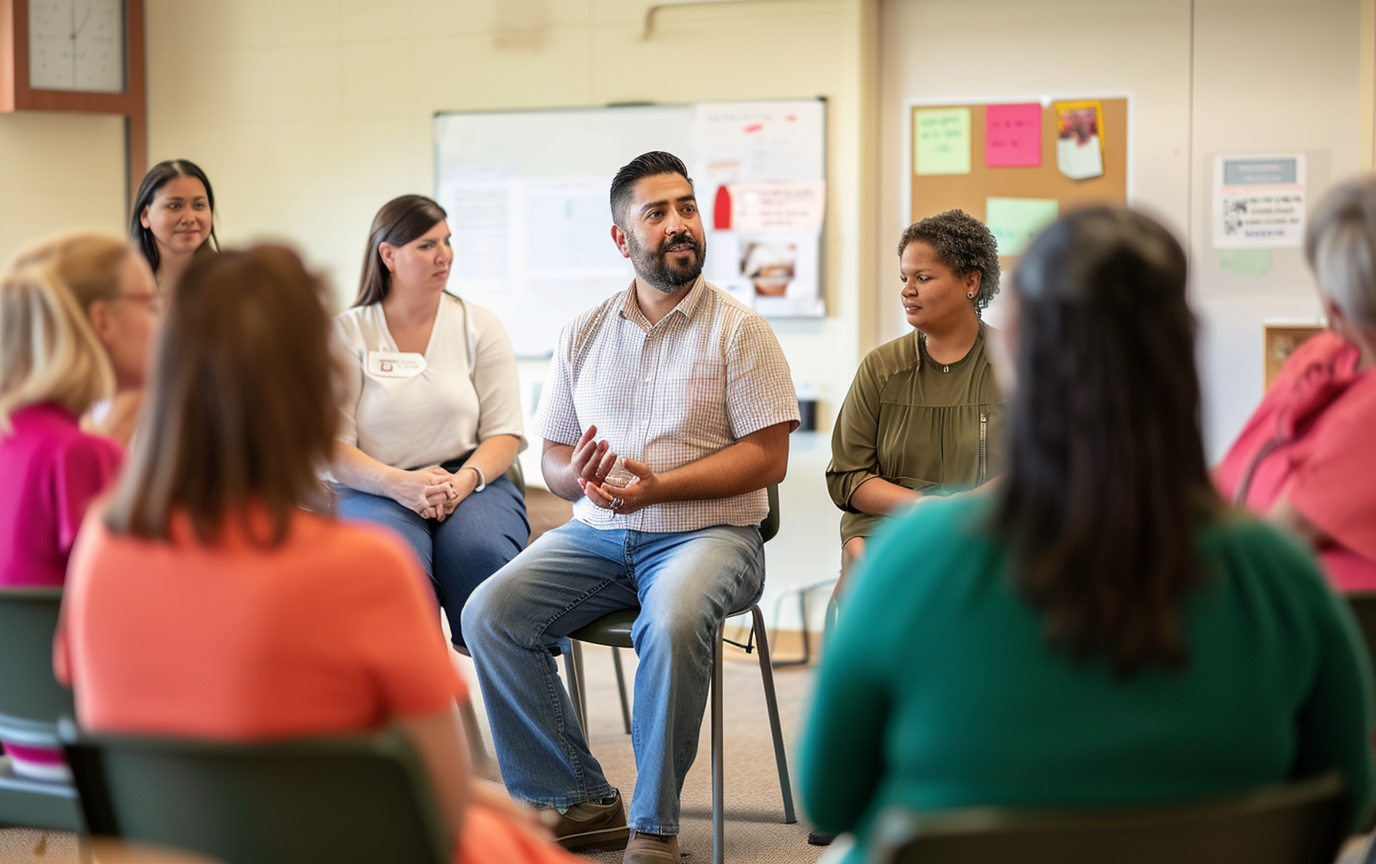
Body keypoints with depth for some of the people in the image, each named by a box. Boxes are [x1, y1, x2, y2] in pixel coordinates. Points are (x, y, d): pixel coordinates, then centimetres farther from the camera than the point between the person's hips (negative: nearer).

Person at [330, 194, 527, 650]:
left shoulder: (480, 326, 11)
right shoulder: (346, 333, 6)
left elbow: (504, 432, 6)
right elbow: (332, 446, -1)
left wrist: (465, 480, -15)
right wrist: (398, 484, -19)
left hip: (471, 484, 1)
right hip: (376, 489, -1)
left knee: (482, 553, -34)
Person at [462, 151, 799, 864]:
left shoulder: (738, 329, 0)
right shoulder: (583, 335, 13)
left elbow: (767, 457, -6)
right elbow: (552, 458, 15)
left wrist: (658, 485, -18)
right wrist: (579, 478, -11)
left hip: (707, 531, -4)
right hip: (597, 533, 4)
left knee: (674, 623, -37)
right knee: (489, 615, -20)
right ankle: (578, 802, -10)